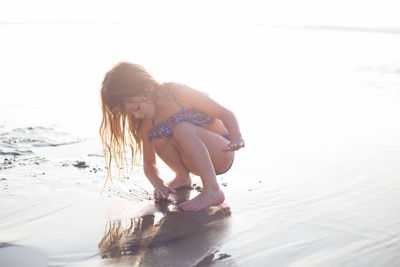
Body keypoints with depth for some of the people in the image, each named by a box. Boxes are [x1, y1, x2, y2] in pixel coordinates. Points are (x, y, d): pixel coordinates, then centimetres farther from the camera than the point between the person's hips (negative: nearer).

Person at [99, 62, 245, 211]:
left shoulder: (181, 94, -17)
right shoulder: (146, 125, -2)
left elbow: (225, 113, -14)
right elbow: (148, 163, 5)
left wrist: (237, 138, -32)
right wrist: (158, 183, -16)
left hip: (222, 155, -5)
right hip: (196, 163, 5)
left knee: (182, 129, -33)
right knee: (158, 140, -23)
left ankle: (213, 191, -34)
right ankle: (182, 177, 4)